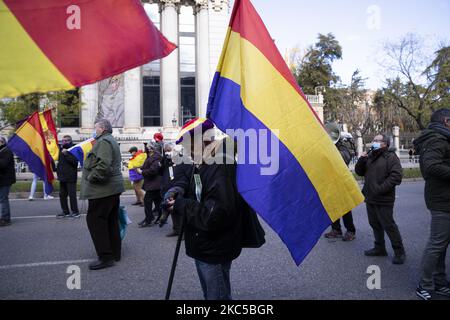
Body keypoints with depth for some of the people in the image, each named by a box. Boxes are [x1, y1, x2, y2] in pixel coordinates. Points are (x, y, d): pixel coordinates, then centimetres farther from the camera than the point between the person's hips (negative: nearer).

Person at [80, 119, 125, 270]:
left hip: (103, 189, -11)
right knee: (111, 221, 14)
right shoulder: (112, 141, 21)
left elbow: (103, 165, -27)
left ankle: (106, 257, -5)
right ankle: (115, 253, 22)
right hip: (114, 188, 11)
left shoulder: (103, 142, -13)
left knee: (95, 220, -6)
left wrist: (91, 178, -15)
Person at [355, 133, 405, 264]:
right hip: (370, 199, 8)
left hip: (384, 200, -7)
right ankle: (380, 248, 30)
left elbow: (396, 176, -19)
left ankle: (399, 252, 10)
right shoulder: (369, 156, 13)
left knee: (388, 226, -3)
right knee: (375, 224, 16)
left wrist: (380, 189, -22)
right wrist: (361, 160, -5)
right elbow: (359, 172, 13)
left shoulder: (391, 157, -9)